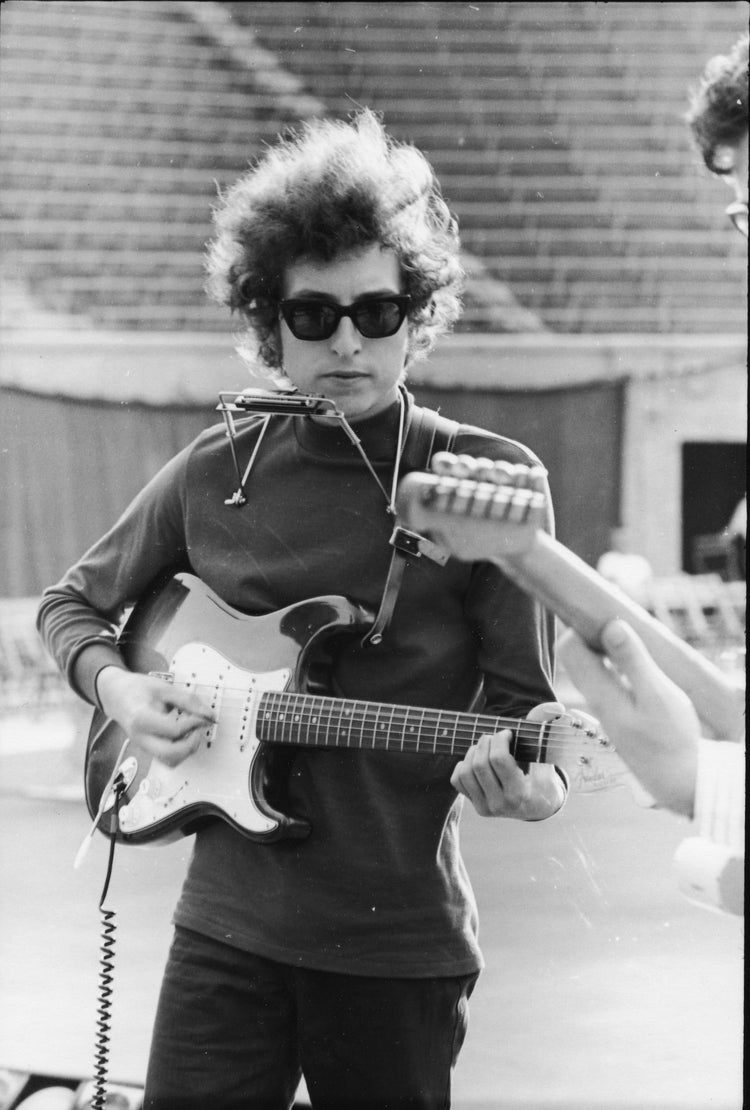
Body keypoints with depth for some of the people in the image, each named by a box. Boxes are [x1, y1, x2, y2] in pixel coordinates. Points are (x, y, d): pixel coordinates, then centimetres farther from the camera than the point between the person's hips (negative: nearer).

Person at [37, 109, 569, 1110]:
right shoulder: (216, 476, 5)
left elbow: (524, 699, -5)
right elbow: (72, 604, 19)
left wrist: (530, 780, -27)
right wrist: (113, 683, -2)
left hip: (400, 942, -2)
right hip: (227, 925, 2)